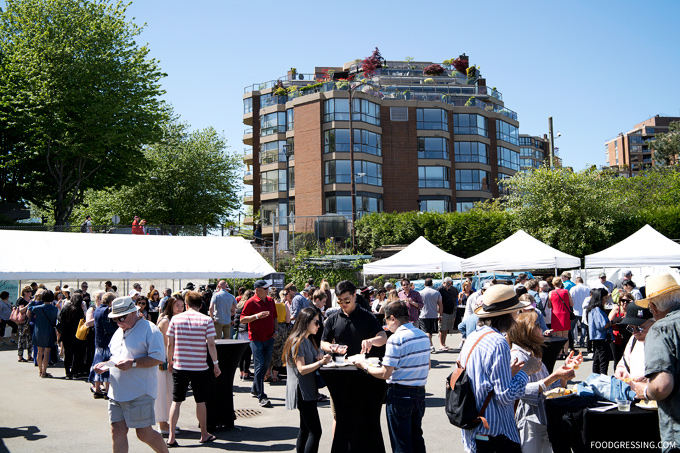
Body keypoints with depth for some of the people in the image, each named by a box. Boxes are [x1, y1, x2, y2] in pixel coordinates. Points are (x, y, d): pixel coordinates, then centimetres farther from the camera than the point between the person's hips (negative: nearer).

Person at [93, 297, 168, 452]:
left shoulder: (149, 330, -8)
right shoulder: (119, 332, 19)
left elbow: (159, 358, -16)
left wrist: (133, 363, -23)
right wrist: (105, 365, 6)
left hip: (139, 394, -7)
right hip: (116, 393, 7)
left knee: (144, 434, -1)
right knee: (117, 432, 4)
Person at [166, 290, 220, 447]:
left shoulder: (175, 319, 0)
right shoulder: (207, 320, -5)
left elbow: (170, 343, 2)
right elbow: (211, 344, -8)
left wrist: (170, 362, 15)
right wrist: (216, 364, 1)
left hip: (179, 367, 1)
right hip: (199, 367, -1)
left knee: (176, 401, 8)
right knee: (200, 402, 12)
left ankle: (171, 437, 5)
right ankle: (204, 435, 23)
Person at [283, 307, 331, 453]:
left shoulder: (308, 341, 15)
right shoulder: (297, 342, -15)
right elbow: (301, 369, -19)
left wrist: (320, 358, 4)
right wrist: (320, 362, -27)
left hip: (309, 391, 10)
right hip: (302, 392, -10)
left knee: (305, 429, 13)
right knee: (315, 432, -12)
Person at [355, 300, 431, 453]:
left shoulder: (396, 339, -18)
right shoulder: (423, 336, 5)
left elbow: (385, 374, -18)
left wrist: (364, 366, -3)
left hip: (400, 394, -7)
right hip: (420, 393, 7)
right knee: (417, 440, 21)